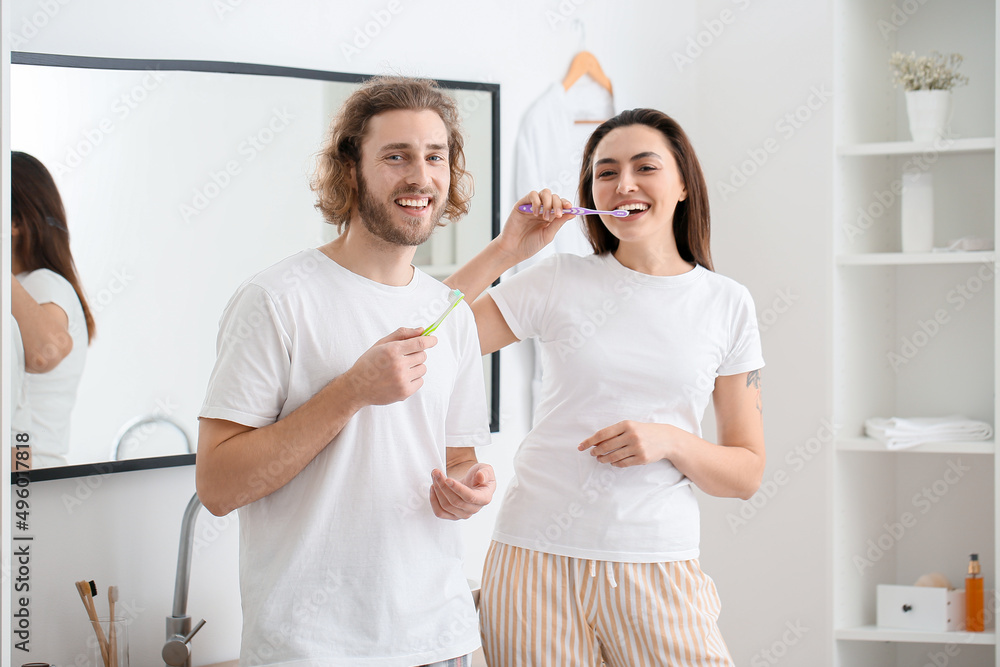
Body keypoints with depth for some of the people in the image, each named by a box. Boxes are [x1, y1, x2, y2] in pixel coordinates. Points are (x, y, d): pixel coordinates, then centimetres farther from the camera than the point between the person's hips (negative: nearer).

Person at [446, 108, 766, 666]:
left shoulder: (728, 304, 5)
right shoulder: (560, 281, 3)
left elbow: (748, 473, 7)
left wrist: (670, 441, -12)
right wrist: (505, 250, -5)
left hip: (656, 567, 0)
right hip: (538, 557, 0)